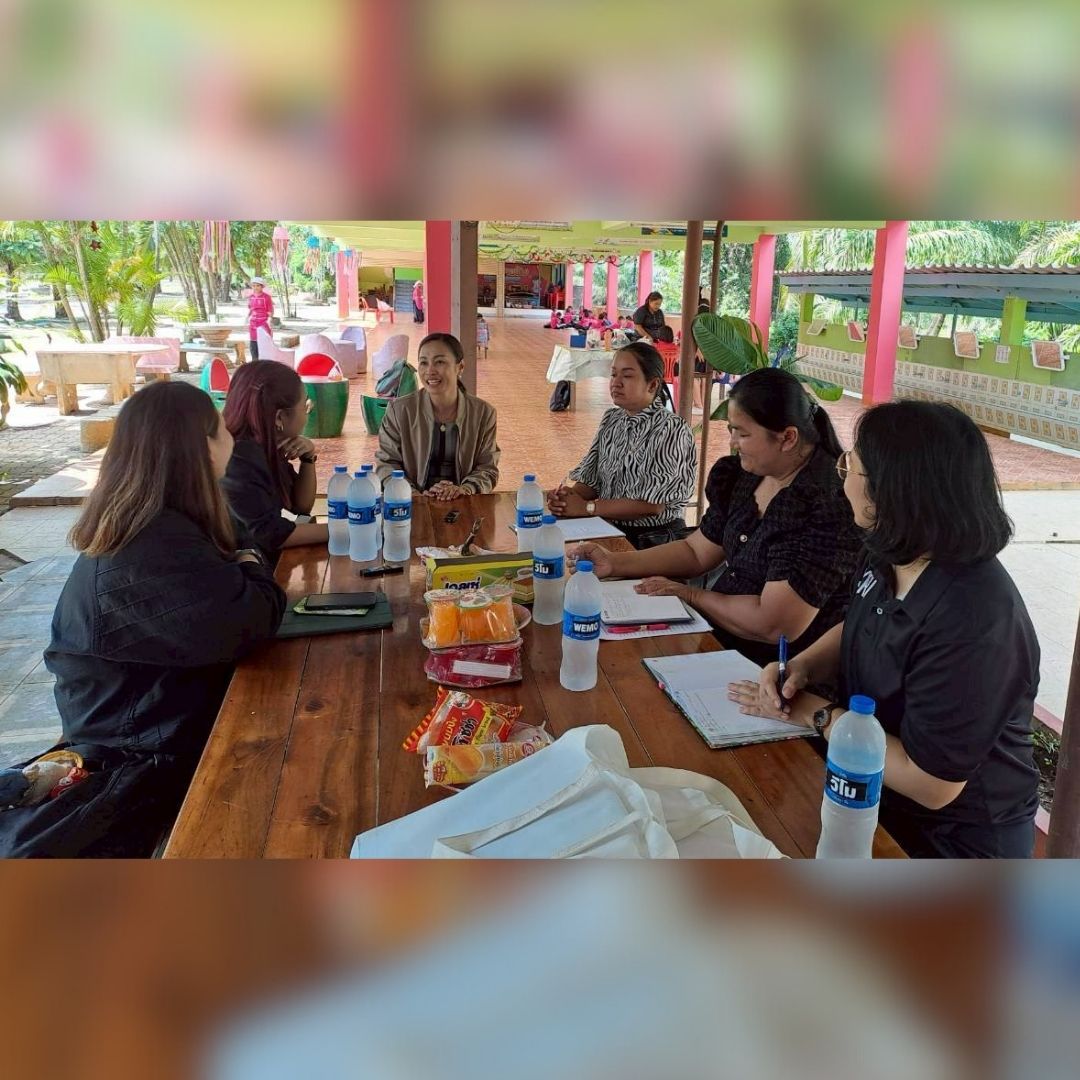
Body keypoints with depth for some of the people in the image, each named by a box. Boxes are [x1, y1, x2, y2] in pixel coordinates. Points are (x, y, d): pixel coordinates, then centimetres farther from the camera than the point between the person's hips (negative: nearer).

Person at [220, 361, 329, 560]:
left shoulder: (267, 447, 1)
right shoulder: (238, 459, -24)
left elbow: (300, 506, 9)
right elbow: (271, 534, -26)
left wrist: (308, 459, -7)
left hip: (270, 558, 7)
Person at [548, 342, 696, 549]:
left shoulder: (672, 429, -12)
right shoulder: (611, 419, 9)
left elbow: (652, 504, -17)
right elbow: (591, 480, 10)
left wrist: (587, 507, -18)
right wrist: (570, 495, -12)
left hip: (652, 541, -6)